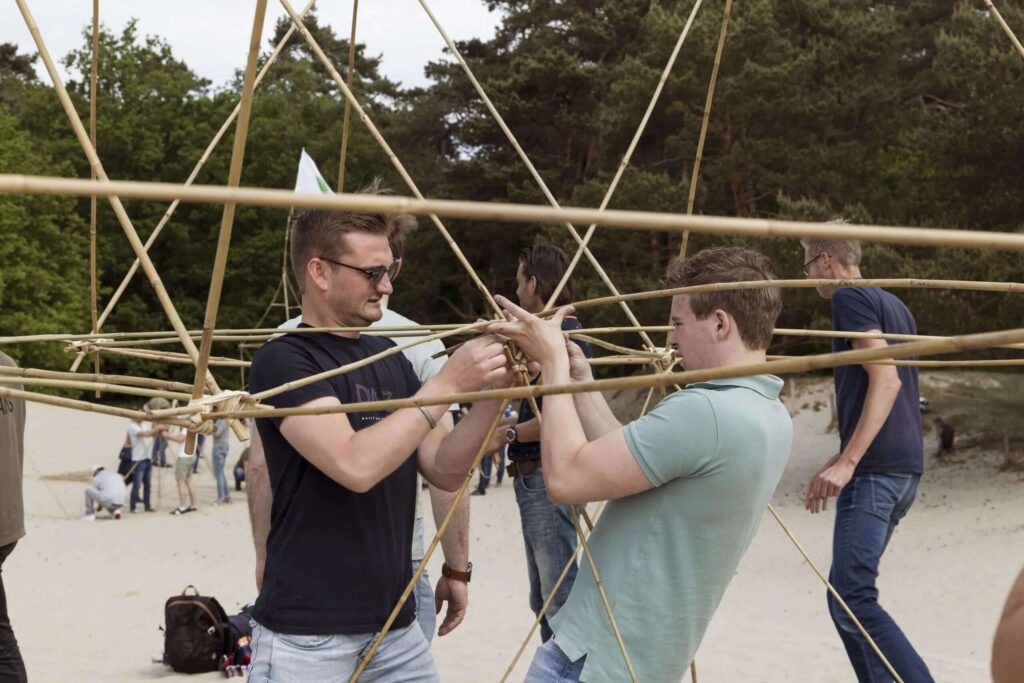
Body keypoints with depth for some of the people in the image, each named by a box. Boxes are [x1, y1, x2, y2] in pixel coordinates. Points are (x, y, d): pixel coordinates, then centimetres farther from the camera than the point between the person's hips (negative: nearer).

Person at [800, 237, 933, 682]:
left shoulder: (850, 298, -6)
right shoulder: (892, 305, 21)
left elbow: (886, 381, -18)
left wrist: (846, 463, -23)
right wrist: (839, 461, 26)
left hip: (875, 469, -9)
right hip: (903, 466, 9)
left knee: (853, 599, -13)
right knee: (846, 596, 12)